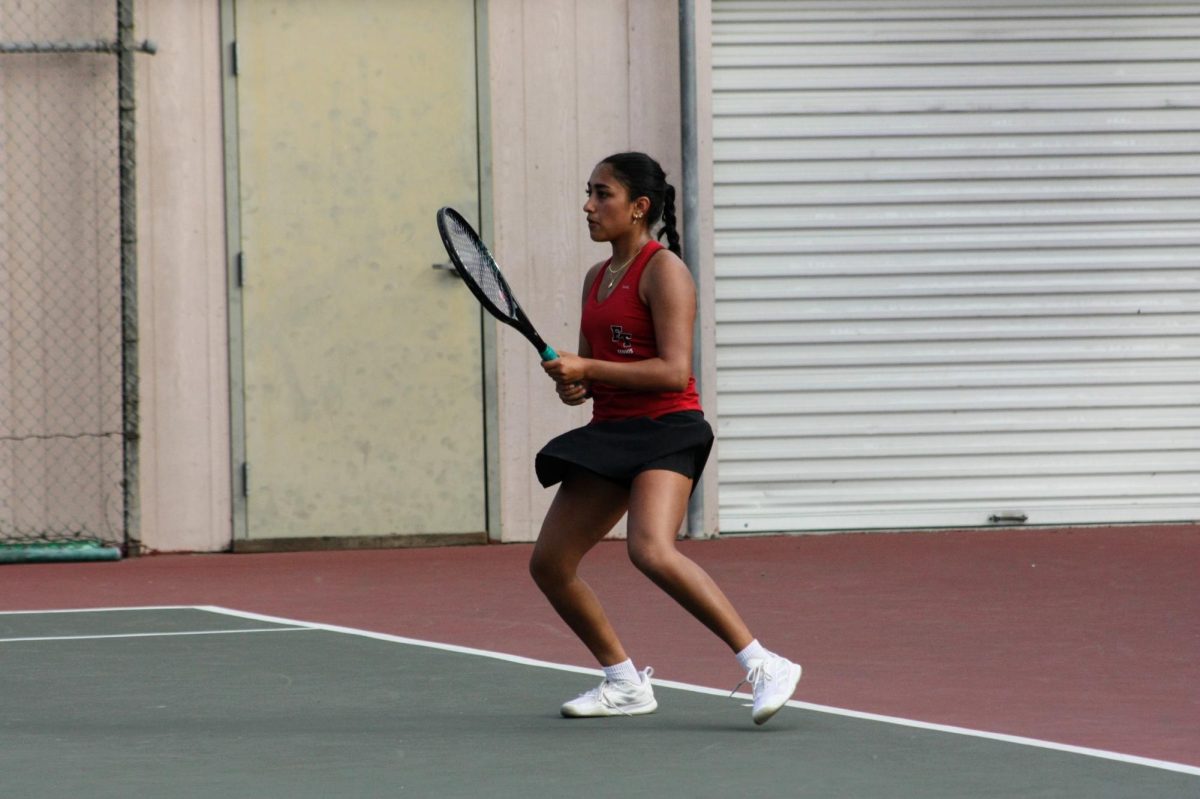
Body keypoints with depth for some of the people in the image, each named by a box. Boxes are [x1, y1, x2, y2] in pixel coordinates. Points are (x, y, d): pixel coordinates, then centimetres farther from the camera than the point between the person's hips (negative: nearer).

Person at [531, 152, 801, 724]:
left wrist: (588, 369, -20)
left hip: (665, 433, -9)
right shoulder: (597, 279, 16)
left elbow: (674, 371, -19)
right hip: (610, 437, 9)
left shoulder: (663, 270, -10)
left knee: (651, 551, -31)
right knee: (548, 564, 6)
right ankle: (625, 685, 20)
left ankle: (764, 667, -27)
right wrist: (573, 385, -1)